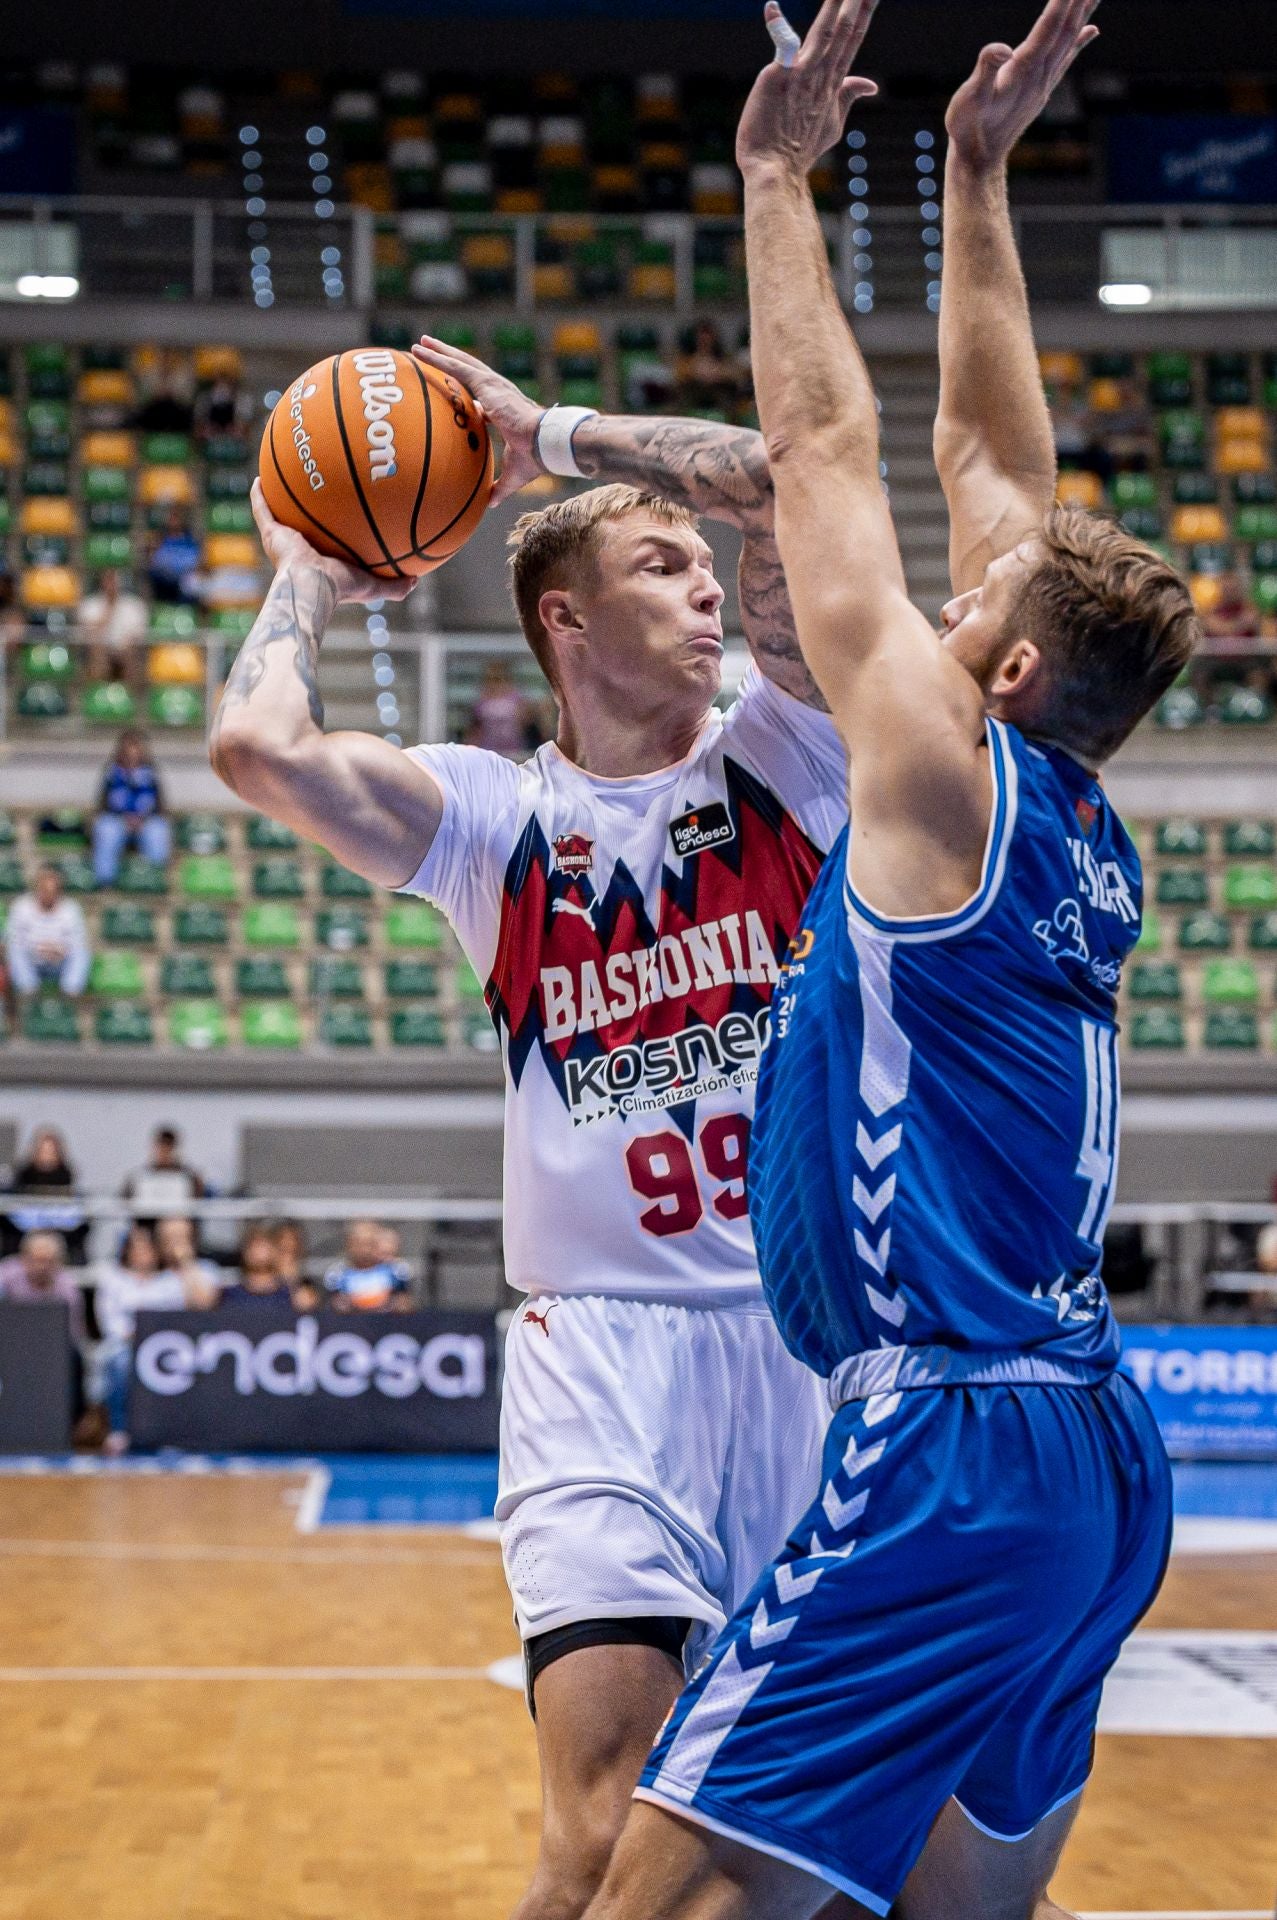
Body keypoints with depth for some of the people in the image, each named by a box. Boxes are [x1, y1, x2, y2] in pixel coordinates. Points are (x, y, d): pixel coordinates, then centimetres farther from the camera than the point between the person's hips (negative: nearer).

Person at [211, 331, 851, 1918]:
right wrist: (309, 579, 5)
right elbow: (256, 747, -13)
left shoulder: (780, 756, 6)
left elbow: (784, 478, -8)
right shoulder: (491, 820, 4)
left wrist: (547, 440, 2)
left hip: (821, 1335, 2)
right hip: (606, 1354, -2)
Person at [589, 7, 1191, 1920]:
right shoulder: (1083, 831, 12)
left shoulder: (946, 774, -8)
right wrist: (978, 179, 25)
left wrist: (779, 174, 9)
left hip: (954, 1449, -9)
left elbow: (826, 443, -1)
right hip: (1100, 1464, 10)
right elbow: (991, 456, 20)